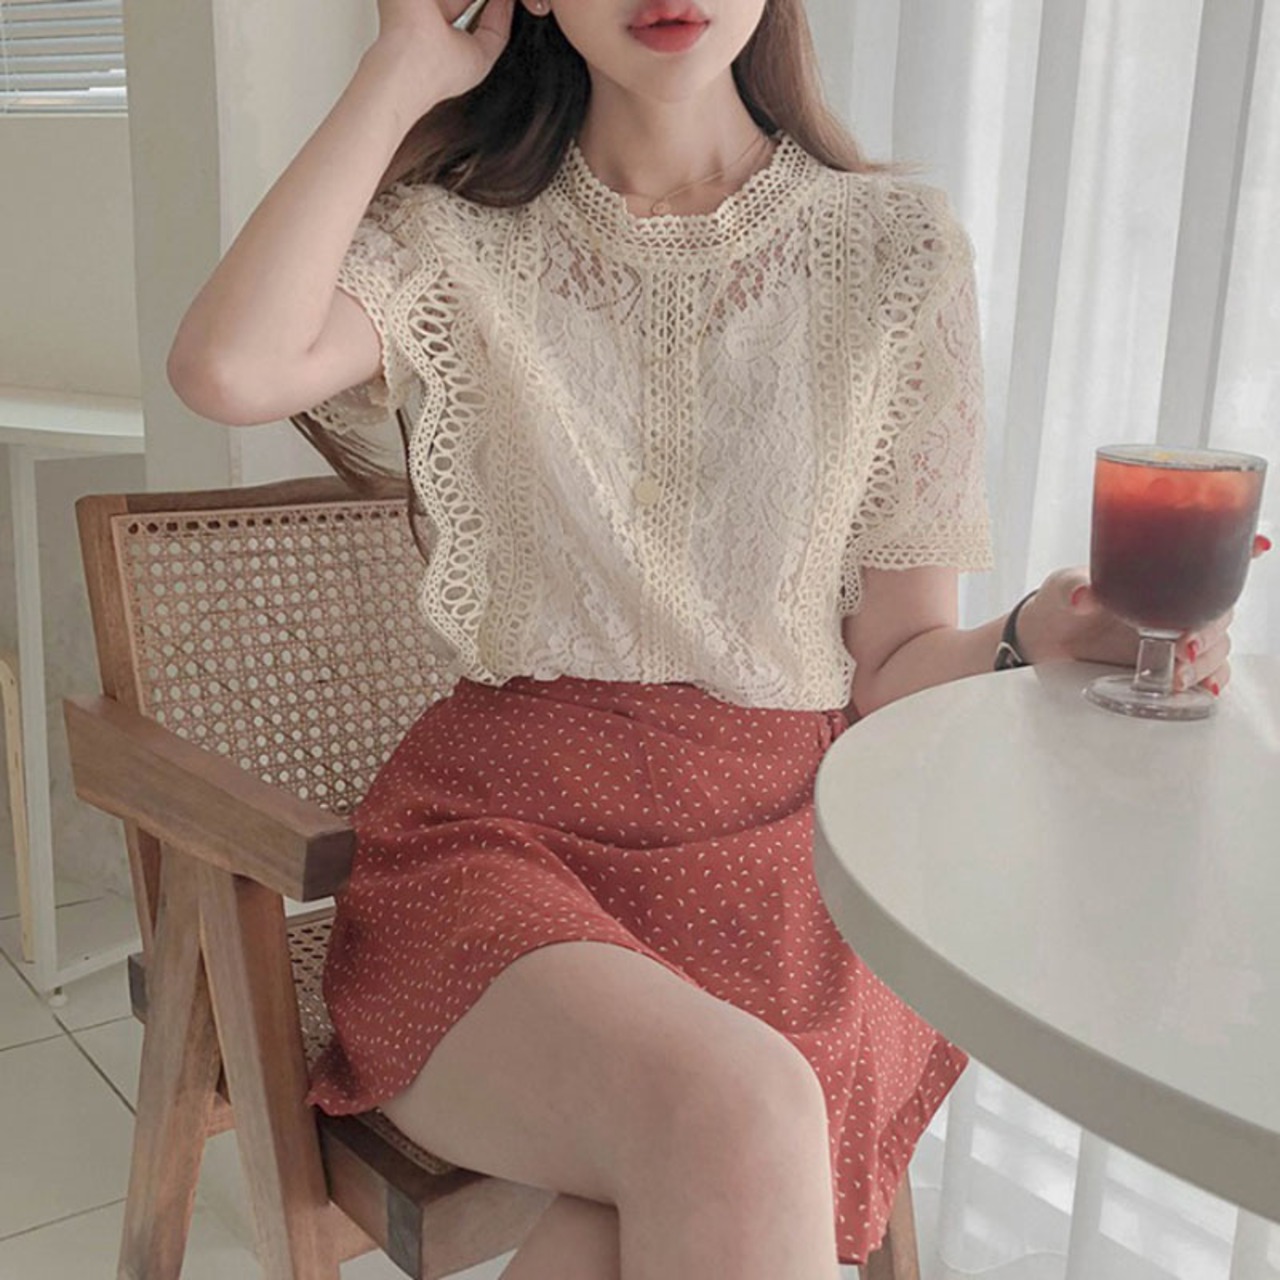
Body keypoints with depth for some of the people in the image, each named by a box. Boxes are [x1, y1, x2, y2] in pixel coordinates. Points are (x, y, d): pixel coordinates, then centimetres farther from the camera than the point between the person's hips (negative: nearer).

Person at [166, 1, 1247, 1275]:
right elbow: (228, 370, -17)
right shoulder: (460, 238, 6)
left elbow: (893, 664, 7)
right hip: (499, 836, -1)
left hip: (784, 850, 1)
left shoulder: (893, 248, 7)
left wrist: (1041, 635, -15)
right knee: (734, 1113, -31)